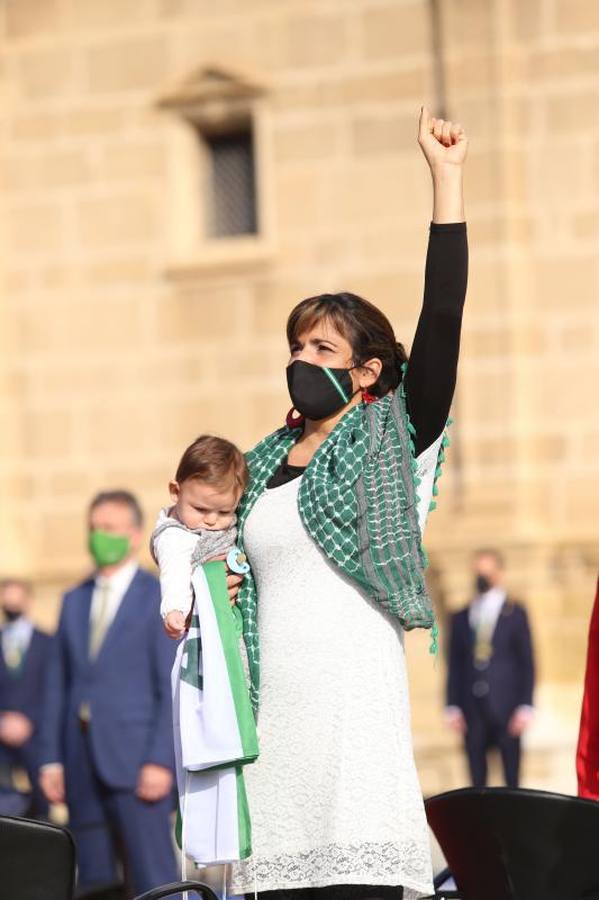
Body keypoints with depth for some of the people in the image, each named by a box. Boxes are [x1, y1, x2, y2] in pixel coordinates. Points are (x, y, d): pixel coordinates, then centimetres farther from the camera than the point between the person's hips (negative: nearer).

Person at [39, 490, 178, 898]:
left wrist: (161, 761, -15)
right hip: (83, 764, 6)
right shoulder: (75, 601, 17)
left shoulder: (163, 599, -1)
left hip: (135, 761, -6)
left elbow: (175, 687, -7)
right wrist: (52, 759, 8)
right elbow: (58, 685, 15)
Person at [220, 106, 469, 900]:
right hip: (274, 707, 5)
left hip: (356, 697, -5)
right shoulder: (263, 465, 19)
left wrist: (446, 178, -10)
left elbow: (443, 316, -7)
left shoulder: (391, 442, 3)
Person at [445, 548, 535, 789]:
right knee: (477, 778, 3)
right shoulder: (461, 618, 13)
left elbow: (527, 663, 3)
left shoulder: (515, 614, 6)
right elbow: (455, 665, 11)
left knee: (511, 776, -2)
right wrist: (453, 707, 3)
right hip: (473, 710, 2)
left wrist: (525, 707, -5)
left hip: (505, 708, -2)